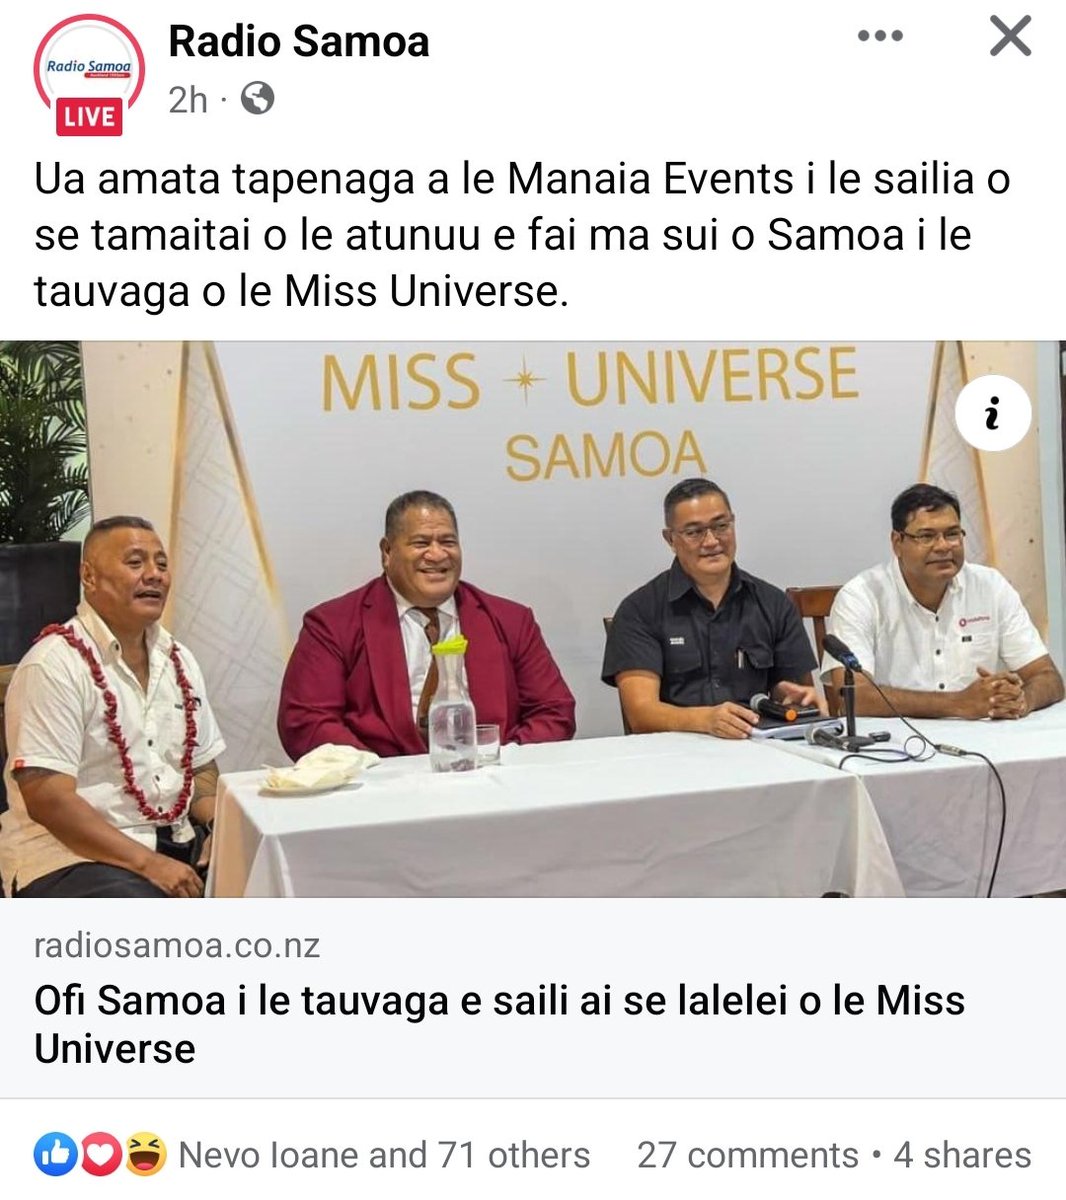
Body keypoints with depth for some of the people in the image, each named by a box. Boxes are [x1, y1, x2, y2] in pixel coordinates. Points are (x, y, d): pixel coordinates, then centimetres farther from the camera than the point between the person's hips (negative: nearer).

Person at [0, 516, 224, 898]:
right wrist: (147, 863, -22)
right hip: (72, 854, -7)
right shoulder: (54, 665, -12)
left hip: (177, 842, 7)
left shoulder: (179, 661, 11)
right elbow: (47, 799, -18)